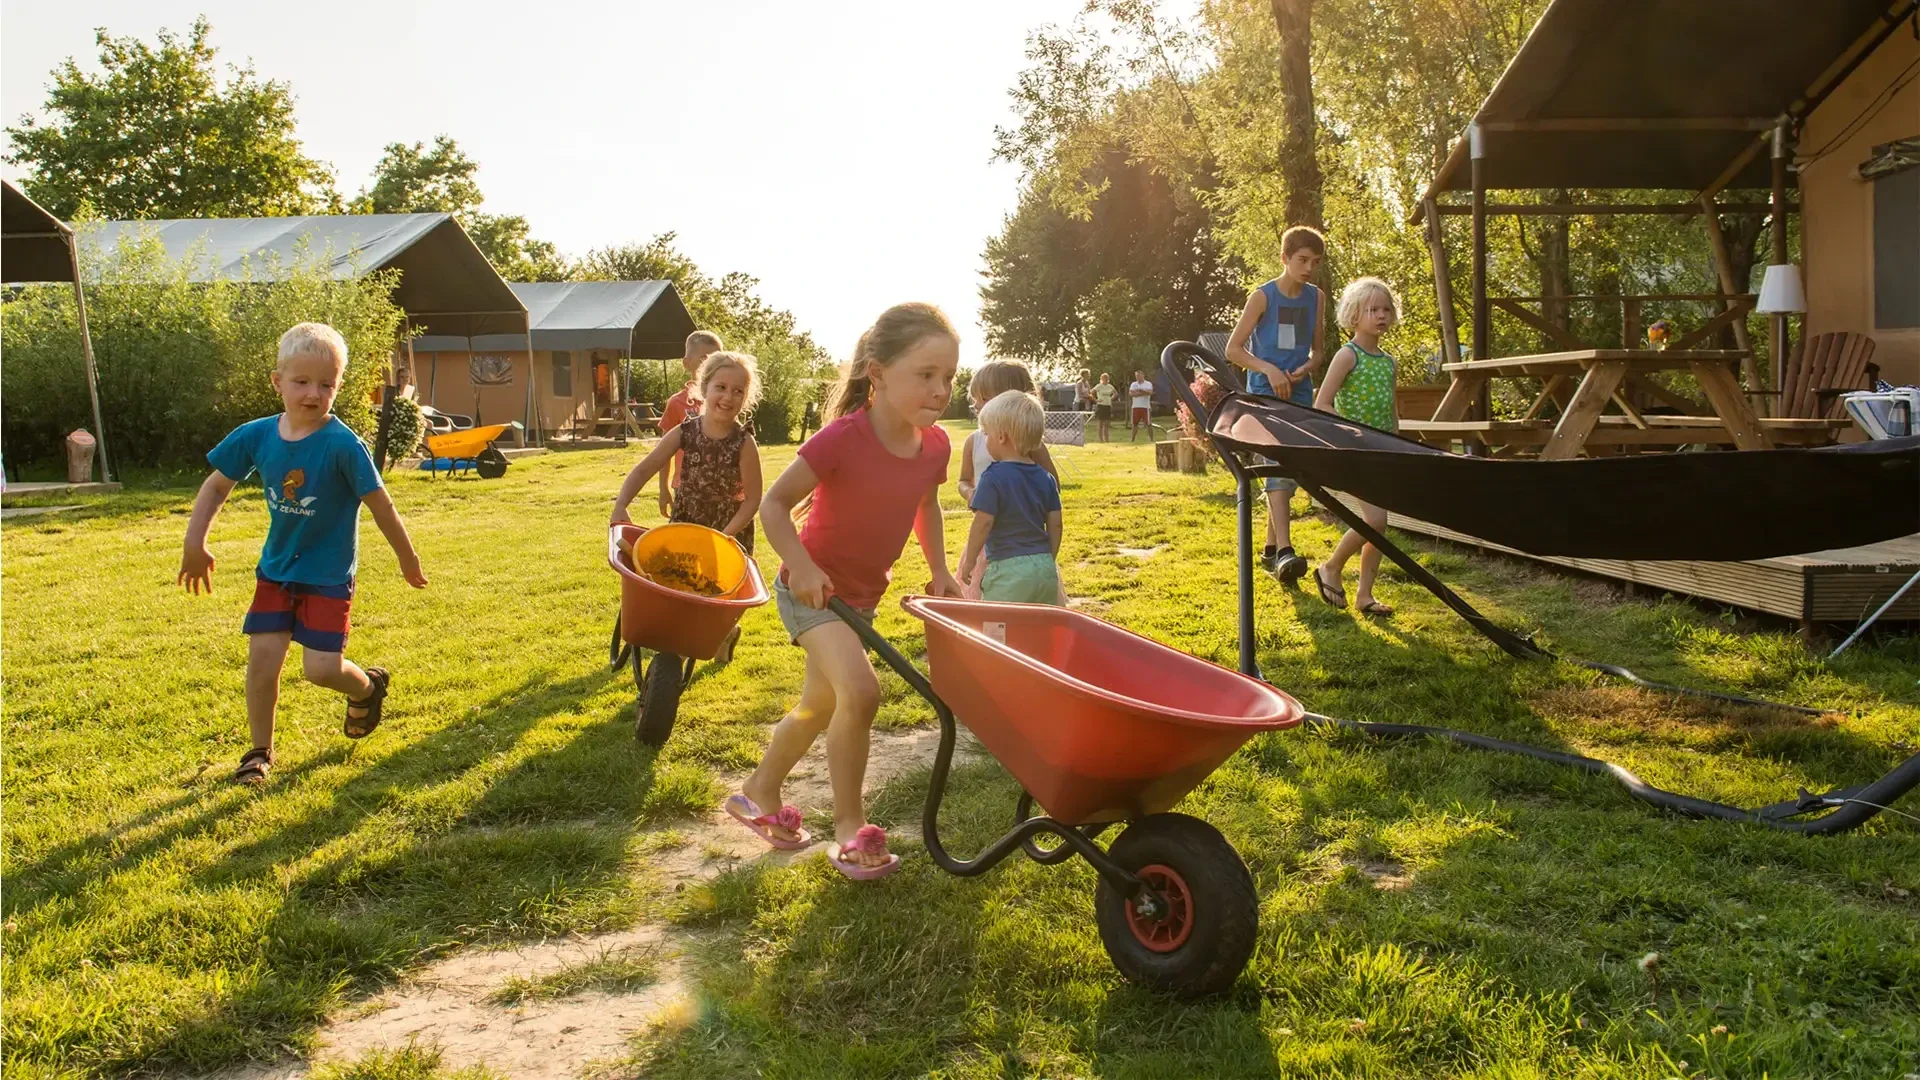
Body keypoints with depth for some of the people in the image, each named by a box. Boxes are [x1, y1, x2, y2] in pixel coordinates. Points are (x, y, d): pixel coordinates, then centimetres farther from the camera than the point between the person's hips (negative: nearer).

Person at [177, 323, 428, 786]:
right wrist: (195, 543, 3)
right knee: (263, 656, -1)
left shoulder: (343, 444, -21)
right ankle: (260, 751, 17)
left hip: (327, 575, -4)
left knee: (321, 669, -7)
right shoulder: (256, 436, -7)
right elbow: (217, 486, 8)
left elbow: (380, 503, -13)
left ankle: (368, 686, 28)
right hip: (276, 569, 4)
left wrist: (408, 560, -5)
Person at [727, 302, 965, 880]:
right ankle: (850, 828, -7)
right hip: (813, 588, -7)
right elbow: (774, 503, -20)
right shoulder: (843, 438, -27)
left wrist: (939, 570, 5)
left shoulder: (935, 445, -8)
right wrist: (803, 567, -31)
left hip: (861, 593, 7)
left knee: (822, 705, 20)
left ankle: (759, 794, 43)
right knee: (860, 690, -25)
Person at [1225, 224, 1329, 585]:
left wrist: (1306, 370, -7)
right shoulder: (1262, 297, -7)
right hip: (1266, 394, -6)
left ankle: (1270, 550, 23)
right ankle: (1284, 552, -28)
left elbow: (1316, 352, 15)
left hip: (1299, 396, 6)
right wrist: (1269, 369, -19)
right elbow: (1233, 349, -6)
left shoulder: (1316, 298, 8)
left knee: (1289, 474, 10)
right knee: (1280, 467, -19)